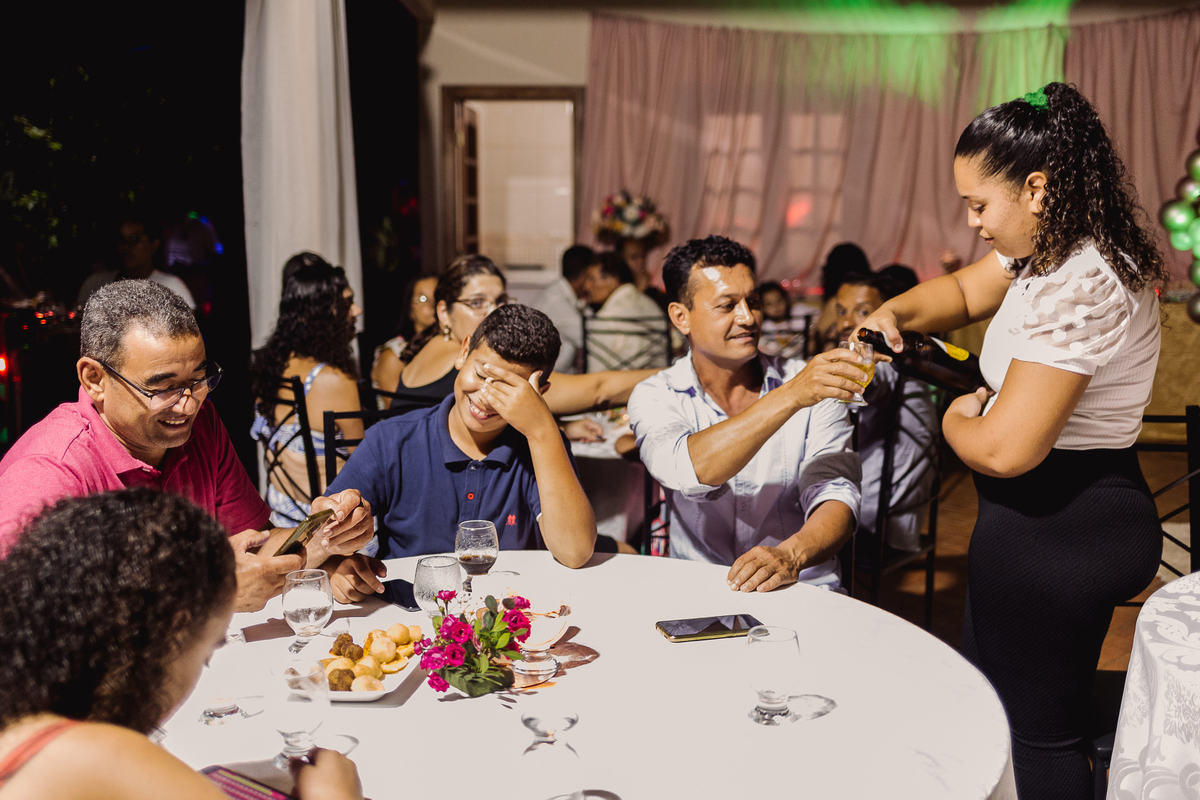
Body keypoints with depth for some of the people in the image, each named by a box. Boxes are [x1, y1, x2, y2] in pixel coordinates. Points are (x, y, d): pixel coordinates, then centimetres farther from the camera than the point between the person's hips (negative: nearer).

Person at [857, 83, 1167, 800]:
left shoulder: (1079, 289, -28)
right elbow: (963, 291, 19)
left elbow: (1004, 449, -31)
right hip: (1070, 510, 10)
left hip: (1052, 530, -10)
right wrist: (895, 312, -2)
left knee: (1039, 731, 8)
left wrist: (956, 419, -8)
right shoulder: (1052, 250, 3)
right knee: (991, 694, 25)